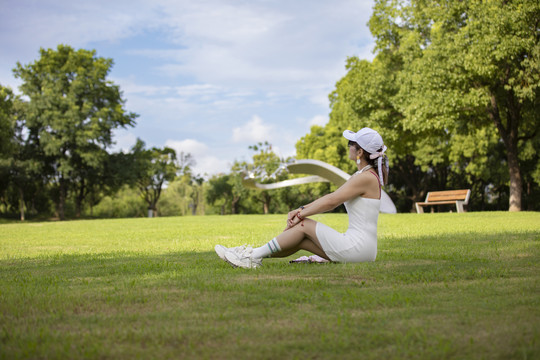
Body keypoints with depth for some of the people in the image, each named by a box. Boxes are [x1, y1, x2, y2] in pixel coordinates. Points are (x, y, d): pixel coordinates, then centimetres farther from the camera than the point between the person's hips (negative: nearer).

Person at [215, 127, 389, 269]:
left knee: (304, 225, -6)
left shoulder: (366, 177, -15)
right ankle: (253, 254, 9)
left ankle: (254, 257, 0)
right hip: (361, 248, 9)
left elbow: (330, 202, -16)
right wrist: (301, 210, 6)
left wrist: (300, 215, -7)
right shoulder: (362, 175, 17)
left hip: (357, 249, -9)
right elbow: (331, 198, 16)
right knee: (300, 241, 6)